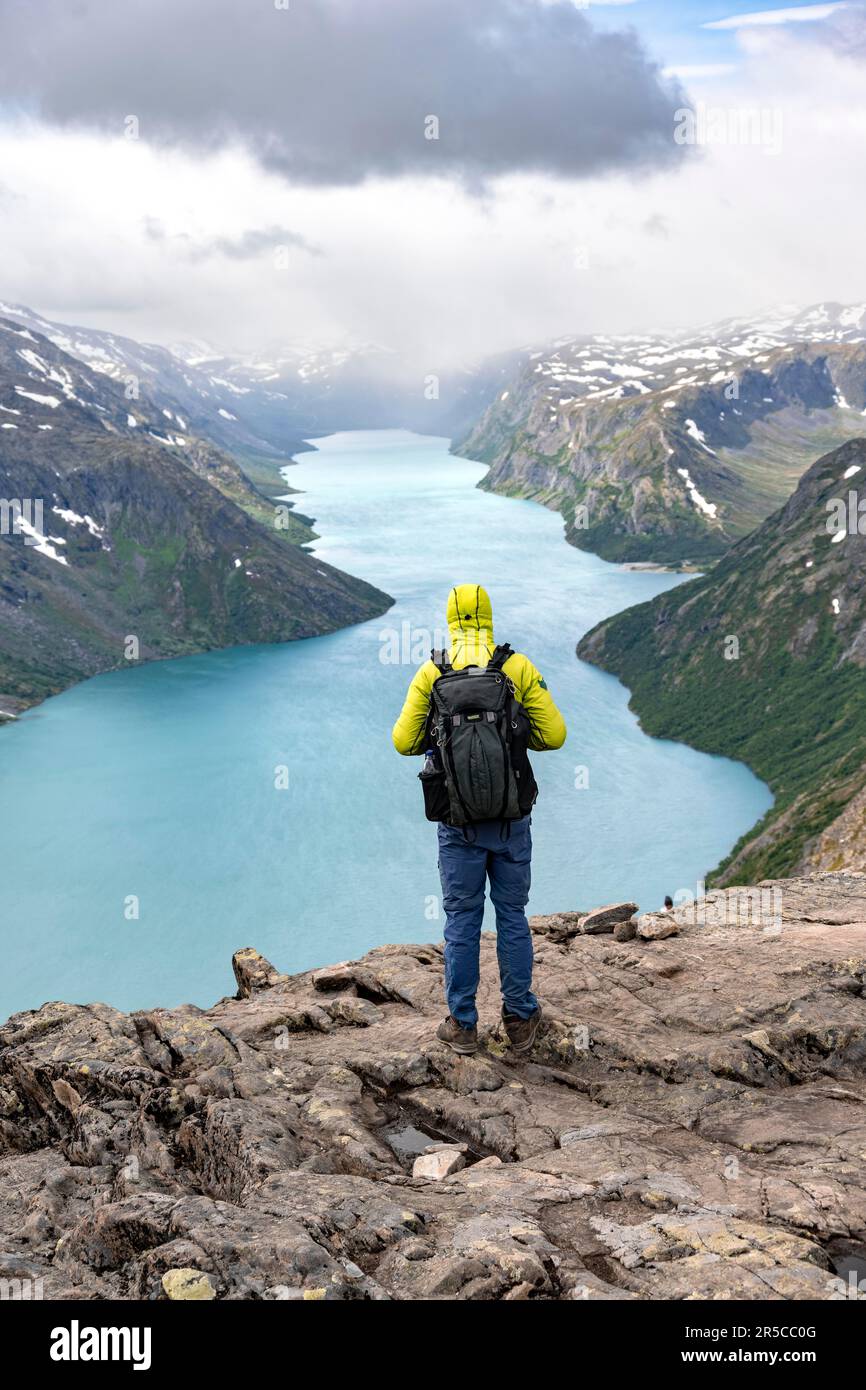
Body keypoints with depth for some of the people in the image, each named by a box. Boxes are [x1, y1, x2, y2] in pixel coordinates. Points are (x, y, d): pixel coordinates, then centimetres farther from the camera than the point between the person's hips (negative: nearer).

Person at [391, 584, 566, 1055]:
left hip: (458, 824, 0)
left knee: (461, 921, 11)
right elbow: (554, 734, -4)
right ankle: (520, 1021, 23)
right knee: (512, 917, 14)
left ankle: (462, 1025, 19)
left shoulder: (431, 674, -3)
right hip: (512, 820, 0)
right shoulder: (518, 668, -3)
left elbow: (404, 742, -2)